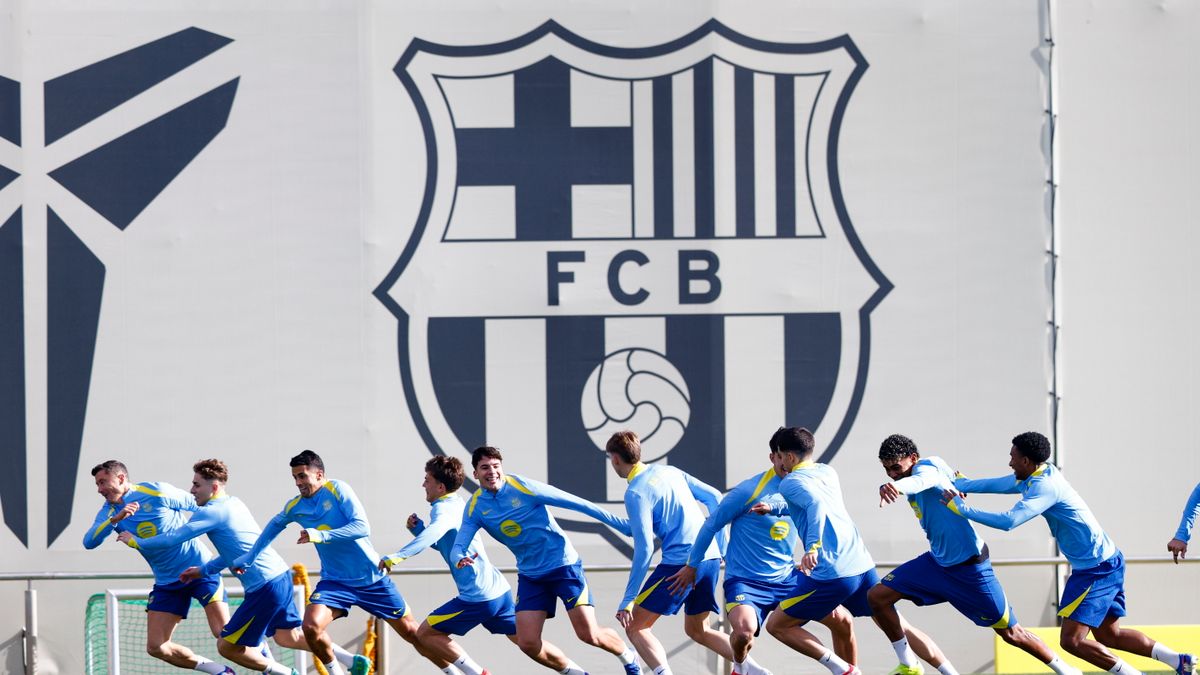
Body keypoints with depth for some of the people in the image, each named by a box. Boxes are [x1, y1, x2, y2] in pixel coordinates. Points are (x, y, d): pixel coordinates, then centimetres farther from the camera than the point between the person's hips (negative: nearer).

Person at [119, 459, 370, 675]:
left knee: (227, 647, 0)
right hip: (281, 575, 9)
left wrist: (135, 541, 3)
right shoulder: (235, 504, 17)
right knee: (288, 637, 22)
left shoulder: (211, 512, -11)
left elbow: (172, 539, -12)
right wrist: (204, 570, 24)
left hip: (265, 587, -9)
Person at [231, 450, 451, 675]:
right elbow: (274, 526, 22)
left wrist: (322, 536, -35)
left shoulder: (337, 489, -15)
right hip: (335, 581, 3)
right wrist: (247, 558, 25)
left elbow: (362, 527, -25)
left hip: (372, 578, -3)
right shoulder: (295, 507, 0)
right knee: (311, 627, -23)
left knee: (411, 632, 1)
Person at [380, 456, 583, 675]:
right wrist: (418, 529, 9)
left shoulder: (443, 509, -13)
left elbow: (435, 531, -37)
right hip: (500, 590, 9)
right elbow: (442, 544, 27)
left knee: (425, 633, -1)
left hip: (478, 597, -9)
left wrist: (398, 556, -43)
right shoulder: (458, 505, 16)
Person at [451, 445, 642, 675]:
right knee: (527, 643, -8)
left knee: (589, 635, -11)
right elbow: (458, 547, -7)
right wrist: (461, 559, -34)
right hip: (530, 575, 5)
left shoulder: (522, 487, -16)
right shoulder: (475, 507, -4)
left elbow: (575, 503, -13)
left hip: (563, 564, -4)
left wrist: (621, 524, -12)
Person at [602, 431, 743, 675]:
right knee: (697, 630, 22)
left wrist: (628, 600, -13)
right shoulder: (669, 472, 14)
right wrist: (718, 543, 28)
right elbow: (713, 496, 19)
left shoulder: (635, 493, -9)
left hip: (680, 562, -8)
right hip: (711, 557, 8)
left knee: (635, 627, -1)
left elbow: (644, 549, -15)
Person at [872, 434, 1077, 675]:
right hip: (937, 562, 9)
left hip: (969, 565, -9)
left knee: (1011, 633, 2)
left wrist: (897, 487, -69)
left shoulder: (926, 467, -21)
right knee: (877, 597, -5)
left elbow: (921, 481, -48)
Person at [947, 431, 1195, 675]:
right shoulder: (1040, 474, 7)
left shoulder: (1045, 487, -22)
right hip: (1106, 564, 10)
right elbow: (997, 484, 22)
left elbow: (1008, 521, -31)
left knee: (1071, 640, -12)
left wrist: (961, 508, -23)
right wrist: (959, 485, 22)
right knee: (1109, 636, 17)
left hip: (1096, 570, -10)